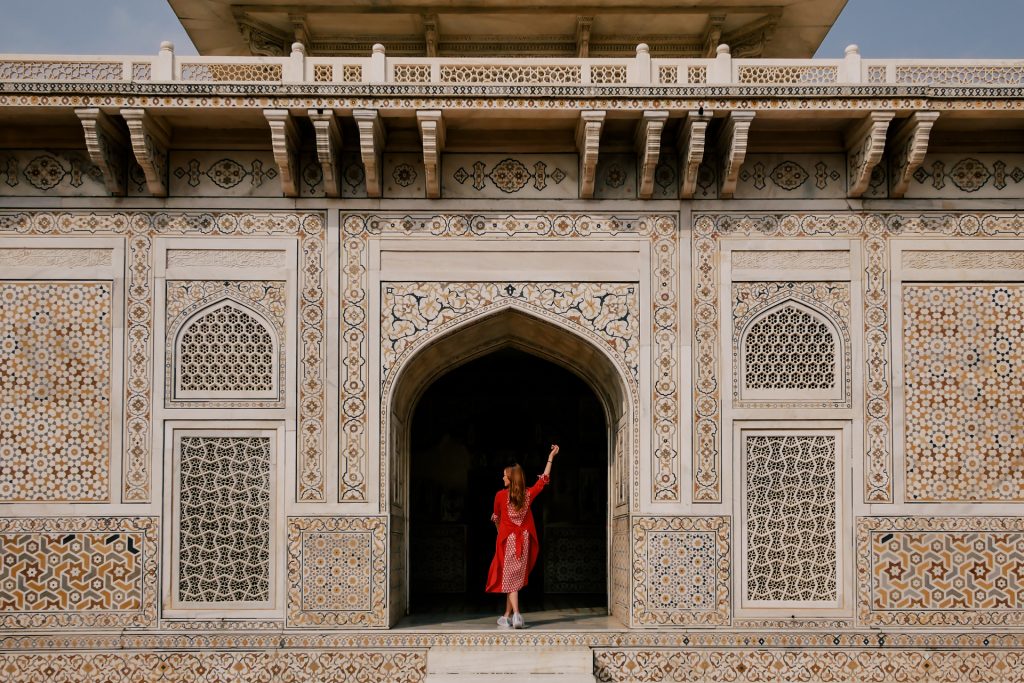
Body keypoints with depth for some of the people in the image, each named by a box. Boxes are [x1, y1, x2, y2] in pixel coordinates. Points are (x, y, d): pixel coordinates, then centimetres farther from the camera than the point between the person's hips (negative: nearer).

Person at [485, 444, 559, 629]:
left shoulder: (501, 495, -8)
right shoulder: (528, 494, 0)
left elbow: (496, 518, 7)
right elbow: (544, 479, 12)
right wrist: (551, 457, 16)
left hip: (507, 539, -4)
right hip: (523, 540, 4)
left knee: (510, 578, -2)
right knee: (515, 578, 11)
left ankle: (516, 614, -18)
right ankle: (507, 616, 16)